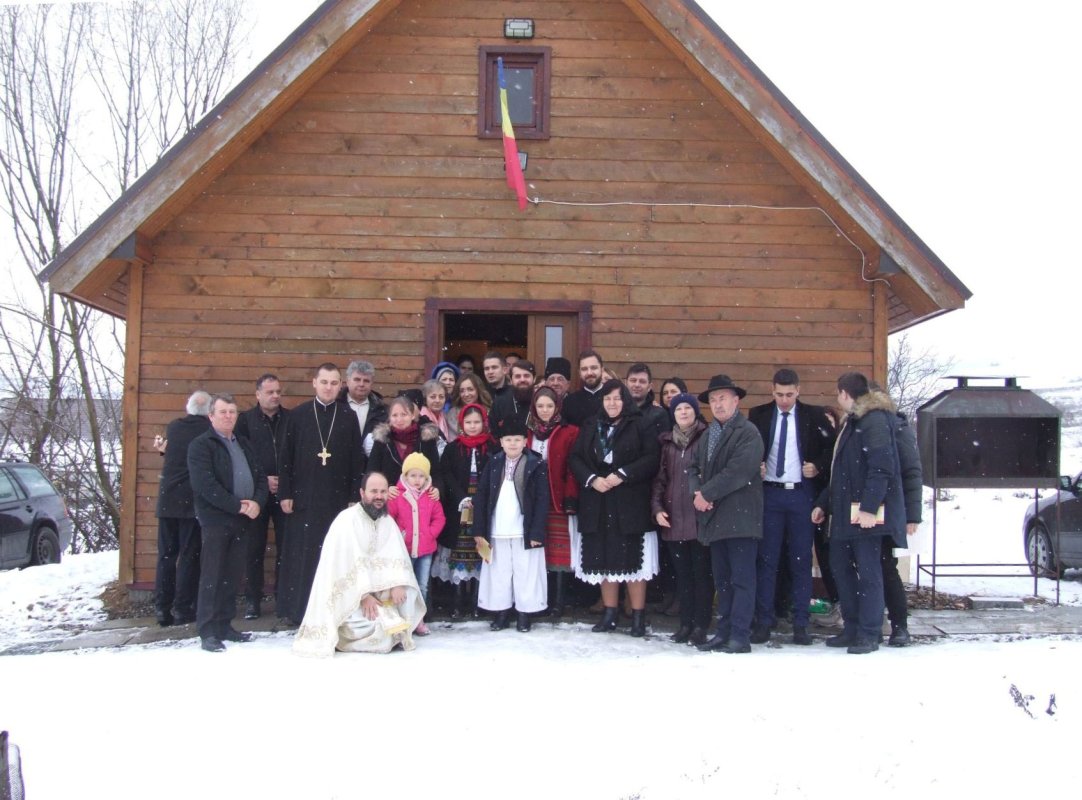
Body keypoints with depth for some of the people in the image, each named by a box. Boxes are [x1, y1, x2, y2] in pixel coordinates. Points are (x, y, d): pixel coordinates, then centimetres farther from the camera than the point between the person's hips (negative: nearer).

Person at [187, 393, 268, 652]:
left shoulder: (243, 445, 19)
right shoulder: (201, 445, -3)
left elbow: (260, 477, 16)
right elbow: (205, 485, -15)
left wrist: (257, 502, -5)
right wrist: (238, 505, -16)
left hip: (241, 521, 6)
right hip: (216, 520, -6)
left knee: (232, 577, 8)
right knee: (212, 577, -4)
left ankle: (224, 626, 16)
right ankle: (208, 632, 0)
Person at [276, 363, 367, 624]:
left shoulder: (349, 417, 4)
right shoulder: (298, 415, 3)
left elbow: (357, 461, 4)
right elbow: (287, 457, 3)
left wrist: (354, 497, -1)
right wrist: (285, 494, -2)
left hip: (337, 498, 0)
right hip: (304, 498, 0)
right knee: (301, 557, 2)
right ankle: (297, 609, 10)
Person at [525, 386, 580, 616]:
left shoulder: (569, 432, 0)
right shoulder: (527, 432, 11)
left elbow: (572, 468, -4)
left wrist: (571, 497, -11)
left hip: (558, 500, -3)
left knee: (559, 549, -2)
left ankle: (559, 598, 4)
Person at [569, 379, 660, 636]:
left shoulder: (640, 426, 0)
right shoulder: (590, 427, 12)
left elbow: (651, 459, -9)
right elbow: (575, 459, 7)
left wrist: (622, 475, -16)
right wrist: (592, 479, -10)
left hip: (630, 504, -4)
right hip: (598, 506, 4)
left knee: (633, 559, -2)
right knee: (604, 560, 6)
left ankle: (638, 616, 4)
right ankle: (609, 615, 14)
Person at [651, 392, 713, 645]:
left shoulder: (707, 438, 0)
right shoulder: (667, 442, 14)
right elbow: (660, 478, 14)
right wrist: (657, 508, 3)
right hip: (673, 519, 4)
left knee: (701, 572, -1)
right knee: (682, 573, 8)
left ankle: (700, 626, 5)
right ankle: (685, 623, 15)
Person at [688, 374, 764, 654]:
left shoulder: (748, 432, -7)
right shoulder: (707, 435, 20)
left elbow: (738, 472, -17)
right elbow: (693, 467, 15)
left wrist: (706, 494, -13)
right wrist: (696, 492, -5)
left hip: (740, 516, -8)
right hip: (715, 517, 8)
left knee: (741, 578, -6)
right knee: (722, 579, 11)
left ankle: (740, 636, -6)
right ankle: (724, 633, 16)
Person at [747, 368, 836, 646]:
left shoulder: (814, 415, 3)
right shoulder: (758, 415, 5)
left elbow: (833, 446, 8)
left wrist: (818, 466, -7)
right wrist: (755, 467, -6)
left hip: (803, 493, 0)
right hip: (769, 493, 0)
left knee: (801, 560, 3)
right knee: (766, 559, 0)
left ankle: (801, 623, 9)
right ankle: (764, 620, 6)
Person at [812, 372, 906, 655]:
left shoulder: (875, 421, -12)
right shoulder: (852, 422, 19)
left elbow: (882, 468, -20)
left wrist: (868, 508, -25)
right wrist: (824, 503, 20)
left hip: (866, 513, -10)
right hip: (845, 512, 10)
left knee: (868, 572, -4)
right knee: (840, 567, 12)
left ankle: (869, 634, 3)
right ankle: (852, 629, 22)